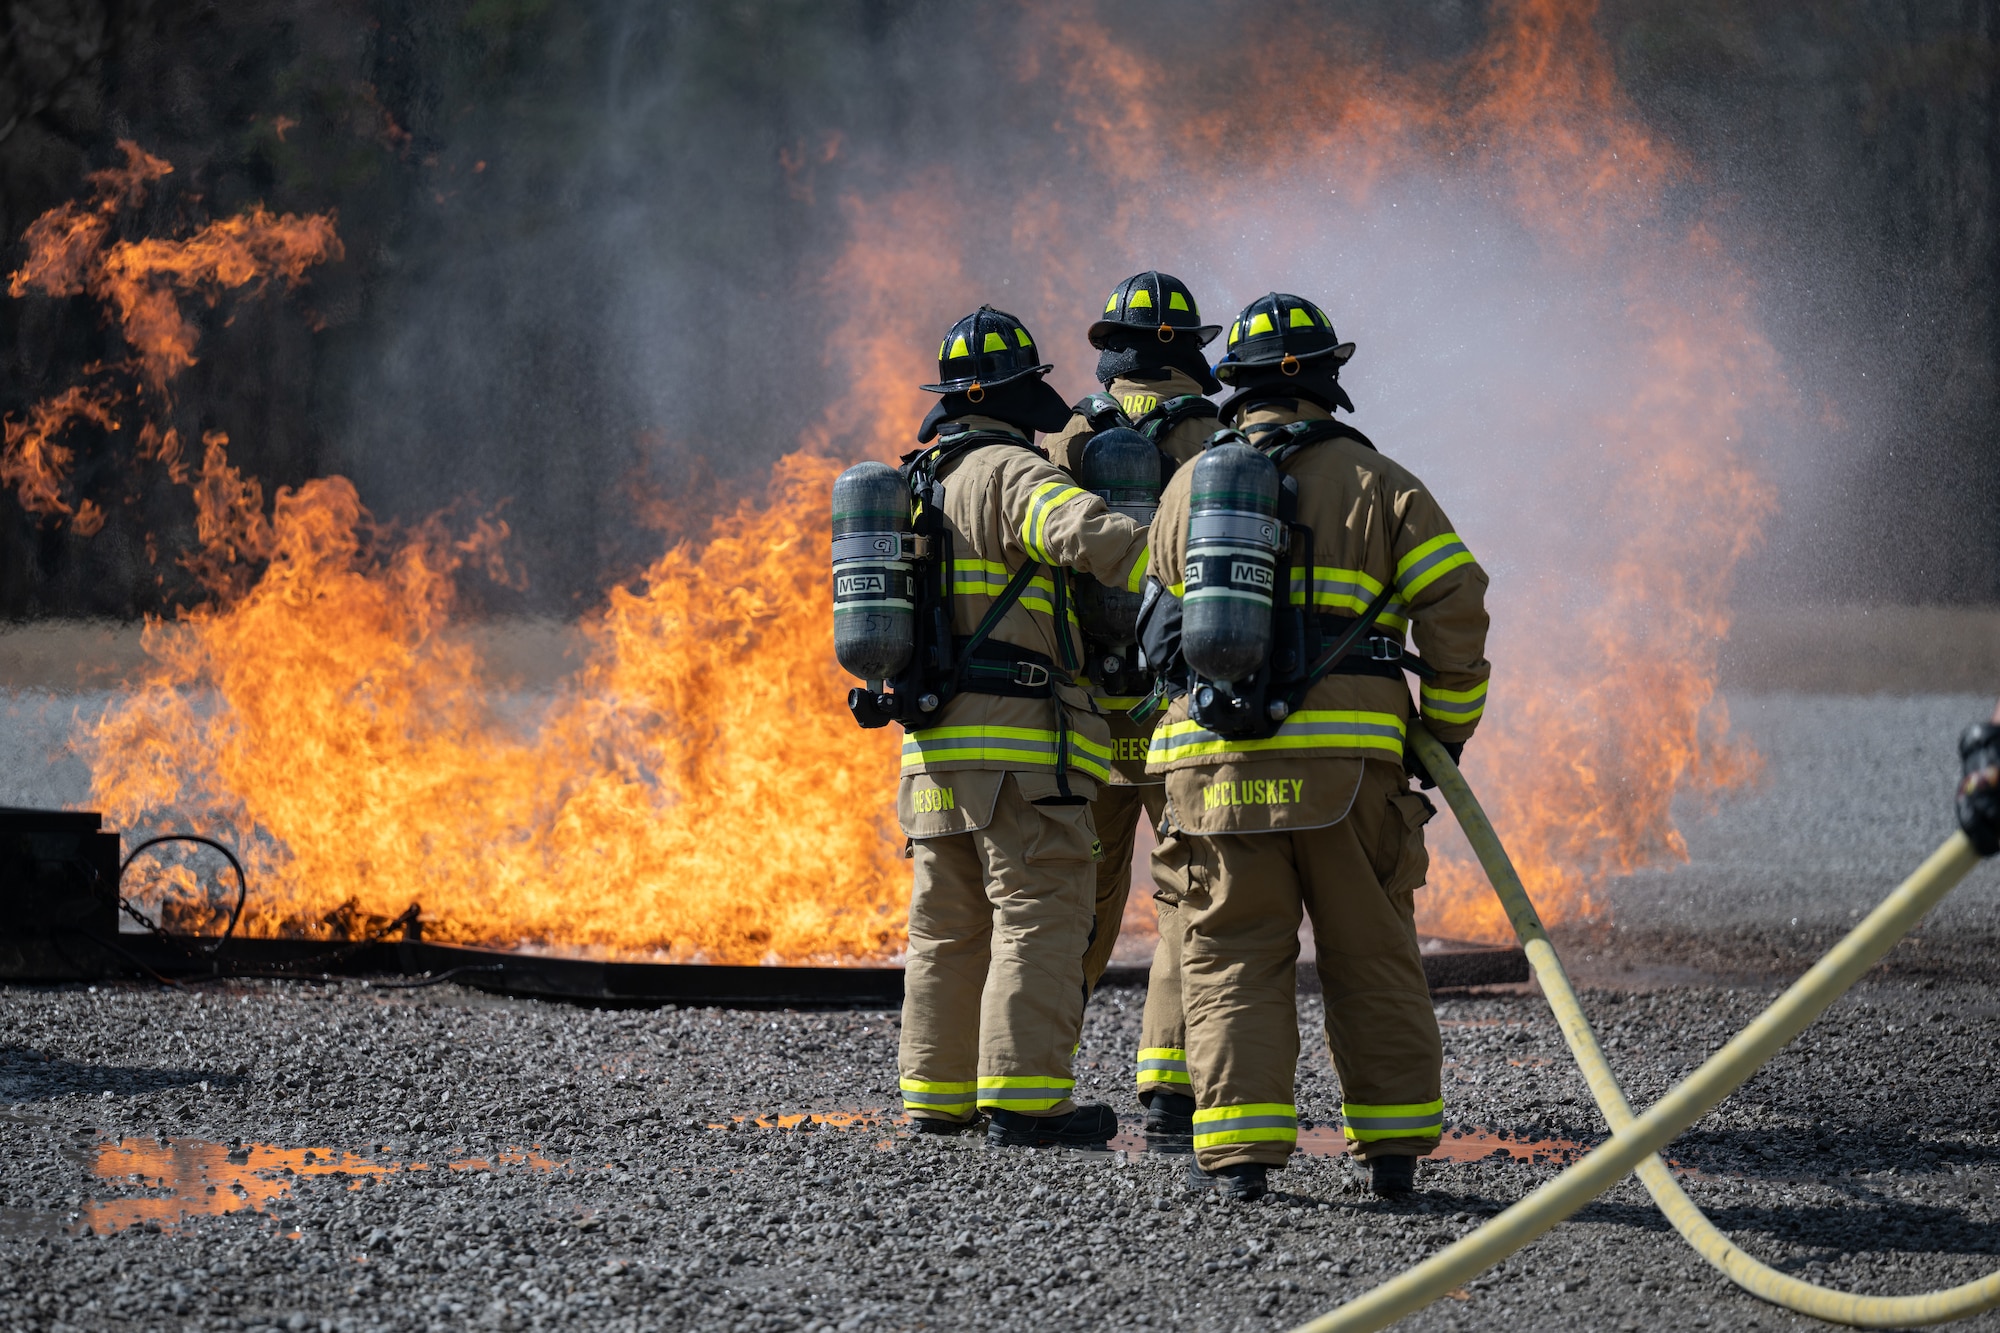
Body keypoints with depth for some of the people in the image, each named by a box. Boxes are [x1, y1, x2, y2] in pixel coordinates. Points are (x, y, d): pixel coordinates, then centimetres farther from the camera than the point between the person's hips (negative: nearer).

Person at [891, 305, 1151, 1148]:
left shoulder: (922, 484, 19)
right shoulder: (1009, 473, -10)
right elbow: (1095, 538, -27)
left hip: (937, 746, 9)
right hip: (1020, 742, -9)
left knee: (951, 930, 14)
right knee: (1039, 919, -8)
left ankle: (937, 1095, 16)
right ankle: (1023, 1097, -13)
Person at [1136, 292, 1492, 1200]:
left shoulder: (1190, 486, 11)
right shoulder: (1378, 484, 4)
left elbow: (1160, 636, 18)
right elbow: (1456, 609, -2)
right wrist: (1445, 734, 8)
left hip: (1215, 756, 1)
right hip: (1346, 758, -1)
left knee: (1232, 956, 4)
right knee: (1371, 957, 10)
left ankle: (1238, 1148, -6)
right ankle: (1394, 1145, 11)